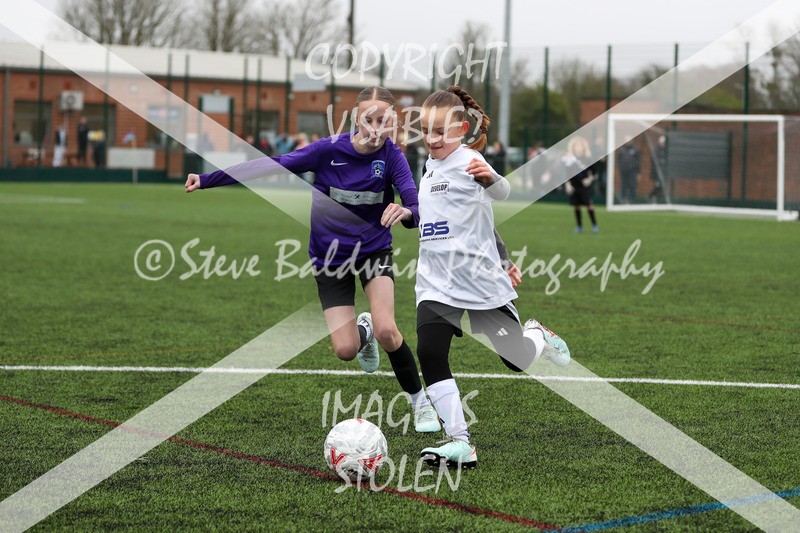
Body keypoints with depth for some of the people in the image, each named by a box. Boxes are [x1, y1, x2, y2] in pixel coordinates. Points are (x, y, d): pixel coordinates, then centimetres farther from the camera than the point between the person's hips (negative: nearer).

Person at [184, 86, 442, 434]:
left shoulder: (391, 157, -17)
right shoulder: (329, 150, -17)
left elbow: (416, 204, -29)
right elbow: (274, 166, -13)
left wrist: (407, 212, -55)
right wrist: (208, 180, -14)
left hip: (374, 250, -1)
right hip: (330, 257, 1)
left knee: (386, 330, -23)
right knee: (345, 350, -9)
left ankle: (420, 401, 2)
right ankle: (363, 331, 31)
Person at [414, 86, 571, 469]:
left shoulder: (467, 160, -11)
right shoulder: (431, 165, 13)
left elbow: (502, 193, -30)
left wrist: (489, 178, -49)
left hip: (480, 279, -6)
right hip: (436, 283, 6)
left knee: (518, 360, 1)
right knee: (429, 355, -13)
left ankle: (537, 337, 38)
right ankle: (460, 444, -11)